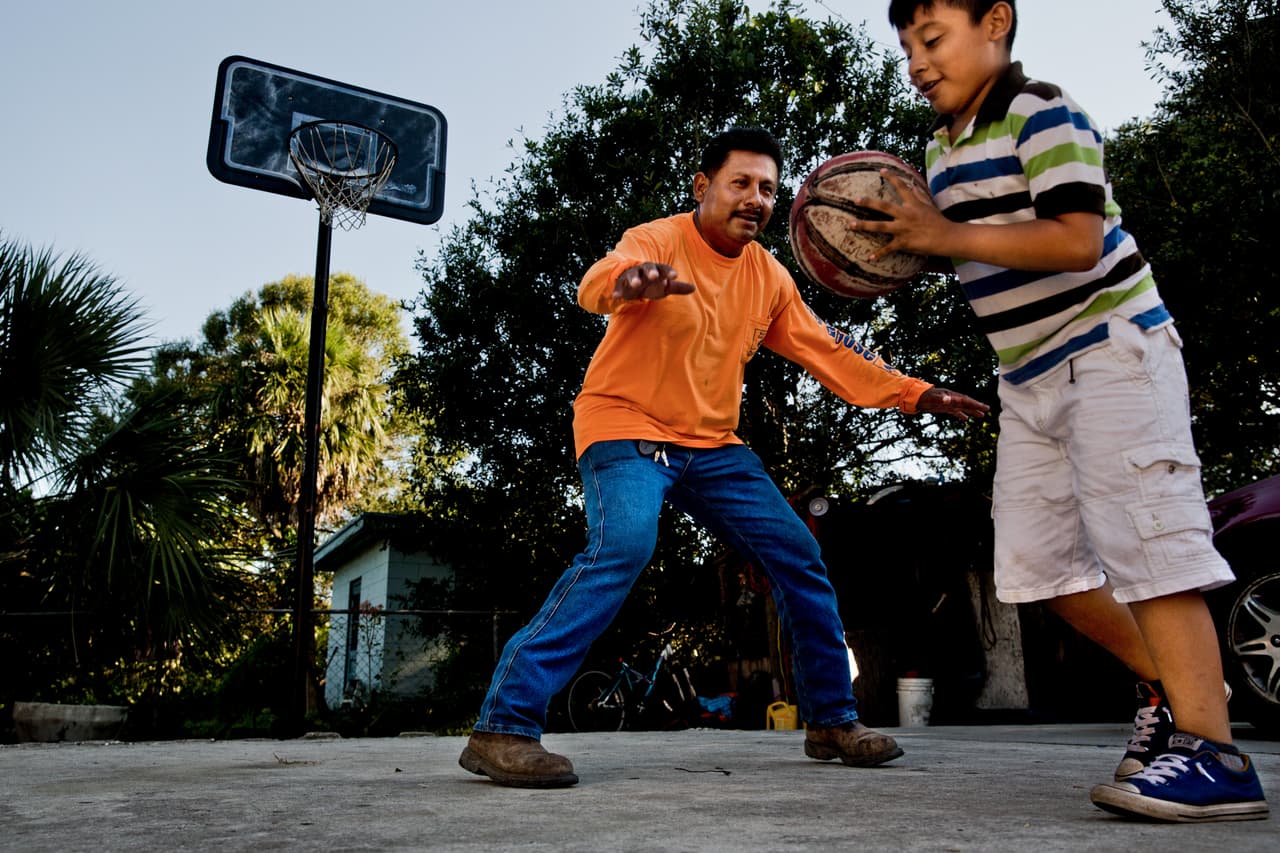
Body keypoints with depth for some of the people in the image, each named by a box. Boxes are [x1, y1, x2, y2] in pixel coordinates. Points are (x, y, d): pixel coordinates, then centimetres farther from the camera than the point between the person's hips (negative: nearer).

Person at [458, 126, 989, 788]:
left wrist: (917, 395, 3)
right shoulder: (658, 240, -11)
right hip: (626, 428, -7)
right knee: (624, 545, -32)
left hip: (711, 444, 7)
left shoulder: (769, 278, 8)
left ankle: (832, 720, 20)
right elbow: (596, 285, -32)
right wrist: (628, 282, -58)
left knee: (797, 555, 3)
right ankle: (504, 726, -26)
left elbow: (828, 352, 11)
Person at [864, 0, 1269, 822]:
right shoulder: (941, 145, 14)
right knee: (1035, 560, 5)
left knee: (1141, 539, -13)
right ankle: (1170, 684, 21)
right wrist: (908, 238, 3)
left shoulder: (1043, 113, -12)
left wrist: (948, 236, -24)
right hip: (1030, 374, 9)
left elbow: (1078, 240, -23)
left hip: (1111, 348, -8)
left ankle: (1214, 755, -6)